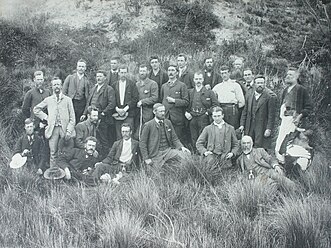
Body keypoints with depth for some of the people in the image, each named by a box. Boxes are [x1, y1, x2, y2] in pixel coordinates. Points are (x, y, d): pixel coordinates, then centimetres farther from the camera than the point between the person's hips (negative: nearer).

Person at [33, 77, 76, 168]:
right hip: (53, 129, 1)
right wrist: (45, 117, 7)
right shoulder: (48, 100, 11)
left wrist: (69, 131, -7)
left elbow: (72, 118, 4)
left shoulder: (67, 100, 7)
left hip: (64, 128, -1)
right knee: (53, 153, 1)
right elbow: (36, 109, 20)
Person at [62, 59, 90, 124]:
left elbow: (87, 95, 12)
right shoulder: (70, 77, 7)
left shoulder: (86, 81, 9)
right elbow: (63, 91, 6)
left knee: (78, 123, -3)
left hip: (81, 104, 1)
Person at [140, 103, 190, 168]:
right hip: (156, 154, -3)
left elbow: (174, 138, 13)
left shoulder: (168, 122, 10)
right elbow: (142, 143, -2)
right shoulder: (148, 125, -4)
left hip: (168, 150, 3)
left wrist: (181, 147, -6)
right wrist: (146, 158, -8)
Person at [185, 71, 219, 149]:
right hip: (192, 119, 3)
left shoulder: (209, 92, 4)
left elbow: (216, 105, 0)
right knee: (194, 139, 4)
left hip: (204, 120, -3)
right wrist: (186, 112, 3)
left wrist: (207, 112, -7)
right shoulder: (190, 92, 14)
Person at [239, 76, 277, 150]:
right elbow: (245, 111, 16)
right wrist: (242, 124, 8)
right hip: (249, 129, 5)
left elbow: (271, 115, -8)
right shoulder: (249, 96, 14)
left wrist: (269, 129, -12)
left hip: (262, 129, -5)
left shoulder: (271, 96, -4)